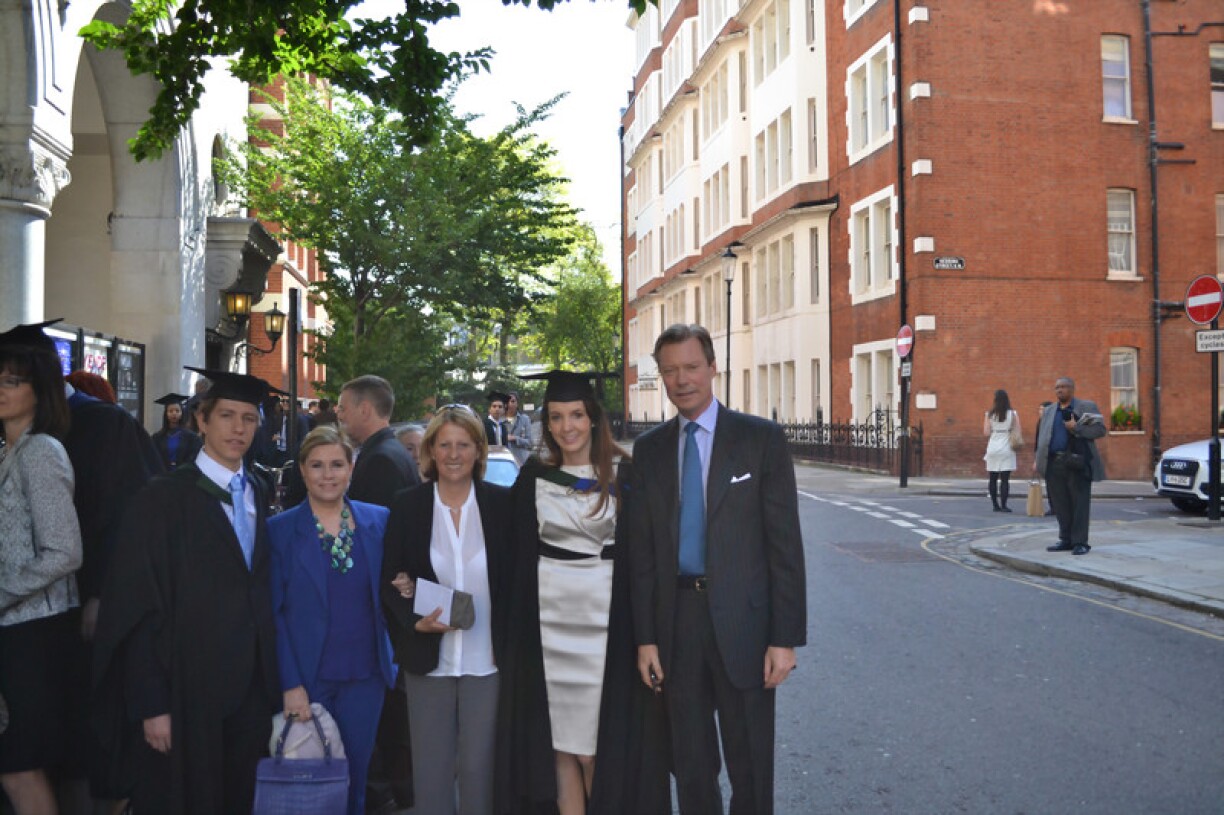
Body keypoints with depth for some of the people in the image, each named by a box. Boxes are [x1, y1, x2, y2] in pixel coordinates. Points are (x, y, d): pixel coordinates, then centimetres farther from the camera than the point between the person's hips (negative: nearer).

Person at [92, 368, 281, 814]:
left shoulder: (259, 494, 8)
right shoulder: (164, 498, -9)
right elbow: (138, 608, -11)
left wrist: (274, 683, 9)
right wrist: (151, 706, -15)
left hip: (253, 692, 5)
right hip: (187, 692, -5)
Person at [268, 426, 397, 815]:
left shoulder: (379, 521, 2)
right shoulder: (280, 529, -5)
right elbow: (274, 612, -6)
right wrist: (290, 684, -12)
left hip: (364, 677, 2)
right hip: (305, 678, -2)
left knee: (355, 777, 11)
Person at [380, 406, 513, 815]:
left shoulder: (502, 503, -1)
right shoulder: (407, 505, 1)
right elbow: (391, 581, 3)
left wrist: (510, 643, -7)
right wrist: (415, 621, -13)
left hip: (488, 659, -1)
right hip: (428, 659, 1)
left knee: (479, 768, 4)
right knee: (430, 768, 7)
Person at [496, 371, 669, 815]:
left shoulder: (623, 474, -1)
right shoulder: (533, 478, 7)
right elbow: (521, 555, 10)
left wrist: (637, 627, -6)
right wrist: (521, 628, 5)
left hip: (606, 619, -2)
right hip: (548, 621, 3)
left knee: (604, 741, 0)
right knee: (559, 741, 6)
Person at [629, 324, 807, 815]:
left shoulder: (761, 439, -3)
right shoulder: (649, 449, 7)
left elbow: (784, 544, -6)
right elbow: (642, 550, 7)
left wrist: (785, 638, -10)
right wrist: (645, 637, 3)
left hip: (742, 623, -3)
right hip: (676, 621, 3)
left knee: (750, 769, 8)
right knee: (690, 766, 14)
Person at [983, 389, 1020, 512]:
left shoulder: (989, 414, 0)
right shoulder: (1013, 414, -3)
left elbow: (986, 432, 0)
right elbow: (1017, 432, -3)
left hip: (993, 448, 2)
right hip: (1007, 448, -2)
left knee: (993, 479, 8)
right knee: (1005, 479, -3)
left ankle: (995, 505, 9)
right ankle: (1003, 505, -8)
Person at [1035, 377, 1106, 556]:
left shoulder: (1087, 407, 4)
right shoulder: (1048, 411, 19)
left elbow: (1100, 430, -4)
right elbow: (1042, 437, 19)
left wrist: (1077, 428, -15)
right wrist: (1038, 460, 10)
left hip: (1077, 462, -5)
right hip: (1054, 464, 5)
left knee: (1079, 504, -4)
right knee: (1060, 505, 6)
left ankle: (1080, 542, 1)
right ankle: (1066, 540, 16)